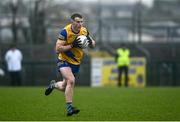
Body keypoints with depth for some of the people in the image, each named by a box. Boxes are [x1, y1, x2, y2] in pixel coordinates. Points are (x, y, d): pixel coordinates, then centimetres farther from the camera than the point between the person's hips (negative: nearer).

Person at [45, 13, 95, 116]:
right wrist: (72, 45, -32)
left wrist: (90, 42, -18)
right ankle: (69, 108, -24)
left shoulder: (84, 31, -5)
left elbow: (93, 45, 6)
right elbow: (57, 49, -23)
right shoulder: (65, 32, -21)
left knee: (64, 87, 12)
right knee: (71, 80, -29)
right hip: (64, 61, -6)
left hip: (76, 63, 6)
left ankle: (54, 85, 48)